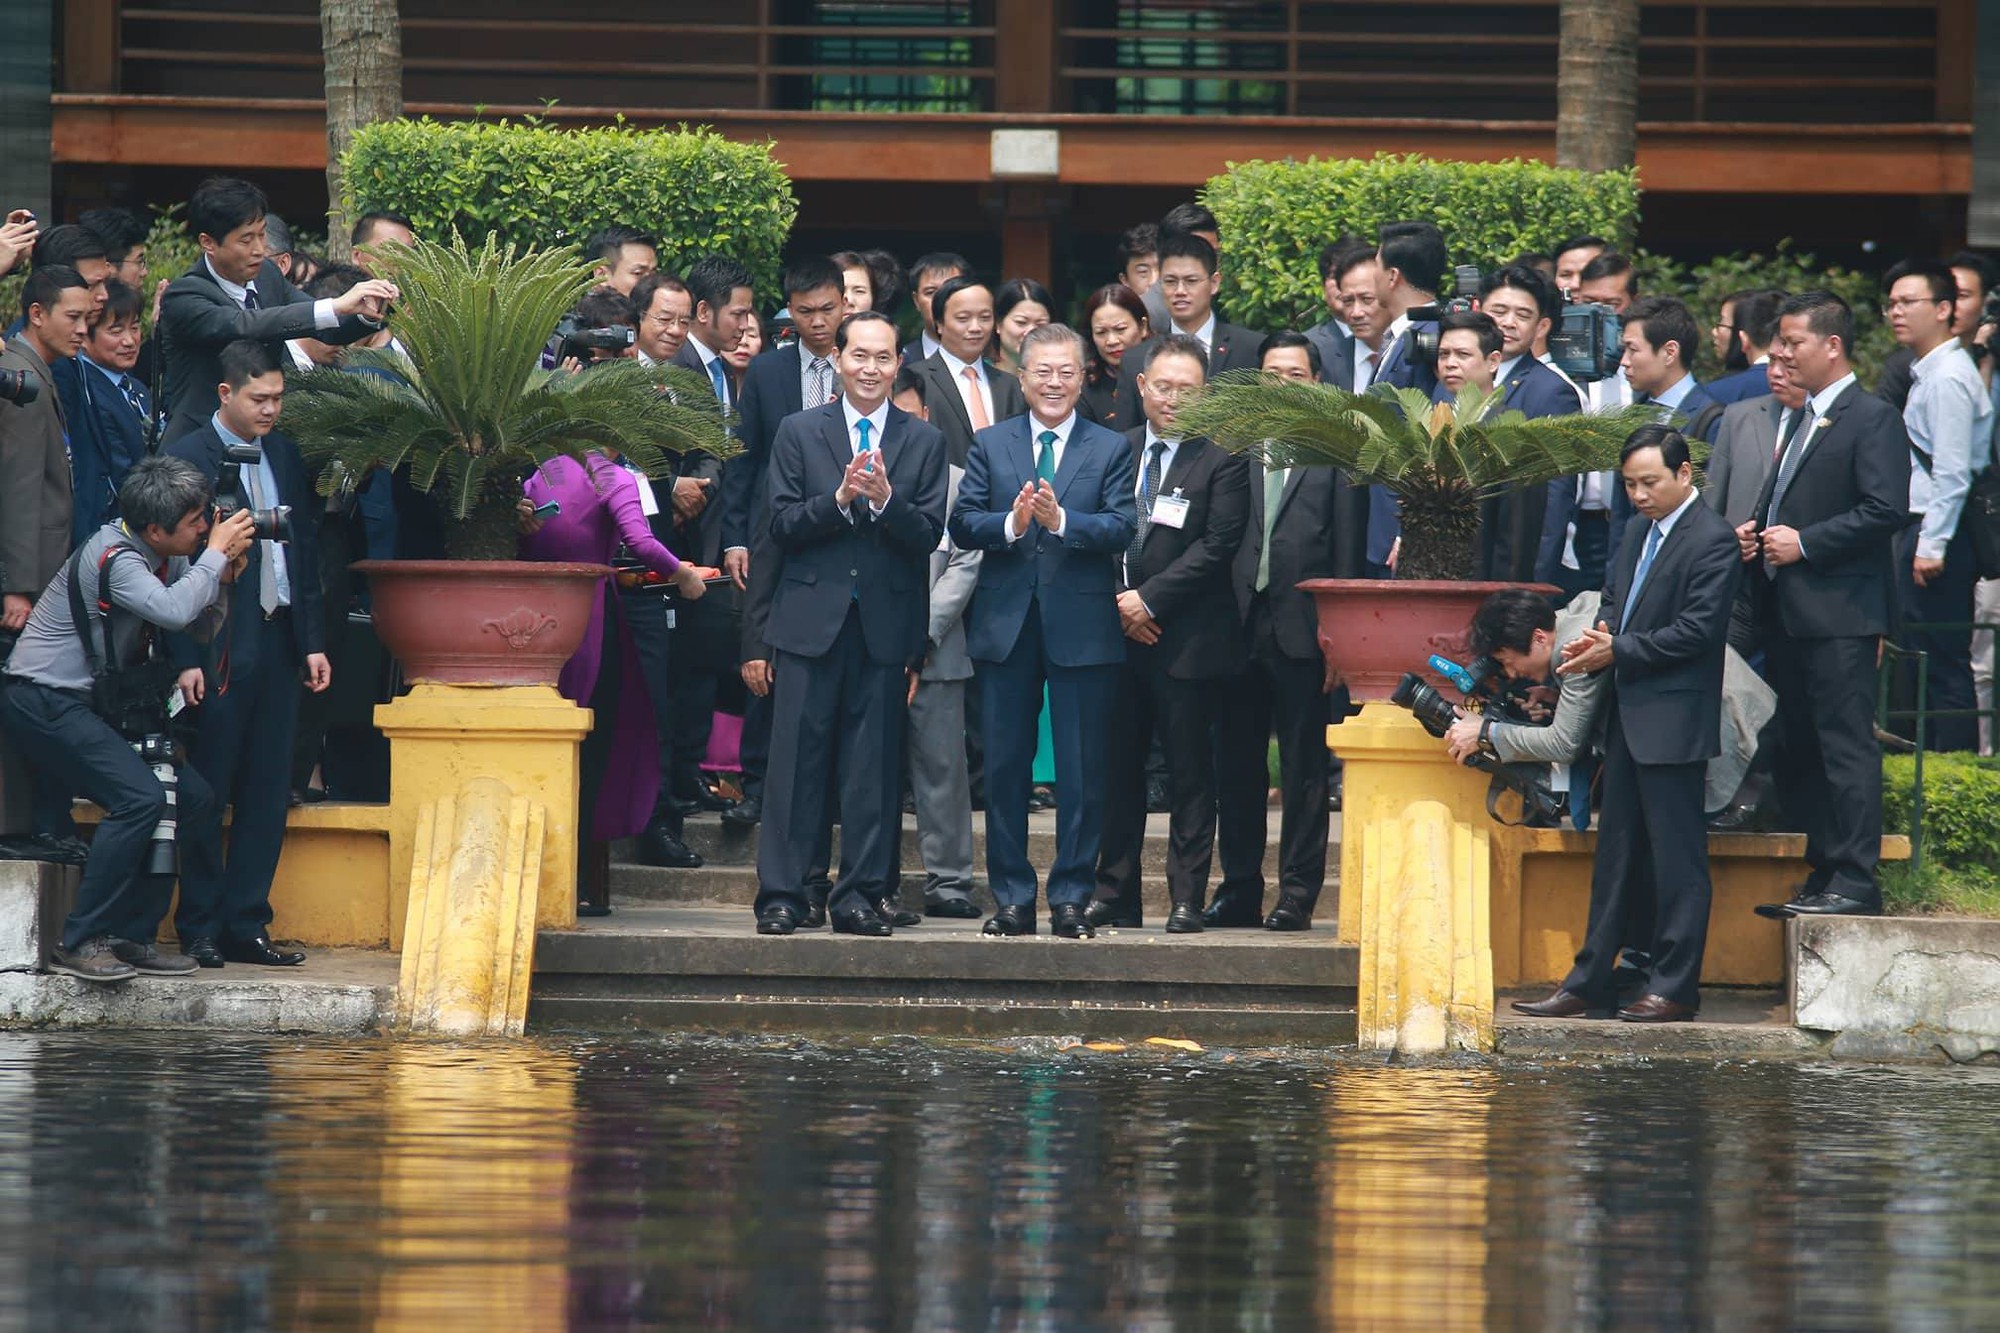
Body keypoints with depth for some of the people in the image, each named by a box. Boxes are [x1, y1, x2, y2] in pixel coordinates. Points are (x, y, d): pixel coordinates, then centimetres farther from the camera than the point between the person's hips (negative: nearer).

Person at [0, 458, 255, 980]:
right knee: (141, 798, -25)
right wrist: (215, 555, -23)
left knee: (195, 800, 0)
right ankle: (80, 943, -19)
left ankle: (132, 936, 4)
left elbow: (202, 628, 11)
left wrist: (222, 577, -5)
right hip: (42, 700, -10)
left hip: (97, 705, 10)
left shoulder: (166, 559, 7)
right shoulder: (114, 557, -21)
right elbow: (172, 611, -35)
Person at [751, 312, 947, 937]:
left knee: (875, 766, 1)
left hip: (886, 622, 1)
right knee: (797, 761, -2)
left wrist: (885, 501, -18)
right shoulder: (799, 433, 8)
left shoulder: (923, 441, 9)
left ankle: (861, 896, 6)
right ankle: (780, 894, 1)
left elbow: (928, 534, 0)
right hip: (812, 618, -1)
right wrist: (839, 499, -16)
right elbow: (782, 526, -1)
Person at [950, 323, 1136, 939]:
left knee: (1082, 771, 0)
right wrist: (1010, 524, -19)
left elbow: (1121, 529, -8)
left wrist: (1061, 520, -23)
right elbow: (962, 523, 0)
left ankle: (1070, 898, 7)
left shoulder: (1110, 449, 5)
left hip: (1081, 628, -2)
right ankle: (1012, 899, 12)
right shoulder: (990, 444, 10)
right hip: (1006, 626, 2)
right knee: (1005, 767, 5)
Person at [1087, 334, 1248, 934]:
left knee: (1190, 773, -1)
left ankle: (1186, 899, 2)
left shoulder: (1221, 461, -2)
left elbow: (1218, 544, -10)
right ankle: (1115, 895, 13)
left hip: (1188, 638, -4)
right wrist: (1118, 603, -3)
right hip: (1119, 633, 4)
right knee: (1118, 767, 7)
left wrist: (1149, 599, -13)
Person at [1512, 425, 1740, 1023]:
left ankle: (1674, 987, -1)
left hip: (1673, 721, -9)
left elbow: (1696, 631, -18)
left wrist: (1619, 649, -15)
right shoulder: (1639, 533, 16)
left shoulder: (1712, 541, -12)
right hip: (1627, 717, 9)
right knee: (1616, 850, 12)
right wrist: (1602, 634, 1)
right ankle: (1591, 980, 16)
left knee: (1676, 854, -4)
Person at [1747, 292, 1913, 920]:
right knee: (1798, 751, 11)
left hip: (1839, 613, -10)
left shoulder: (1873, 419, -8)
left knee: (1846, 745, -10)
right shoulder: (1801, 421, 21)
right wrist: (1756, 530, 9)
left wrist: (1805, 542, -17)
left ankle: (1855, 881, -10)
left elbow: (1886, 510, -17)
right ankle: (1824, 874, 16)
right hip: (1788, 612, 10)